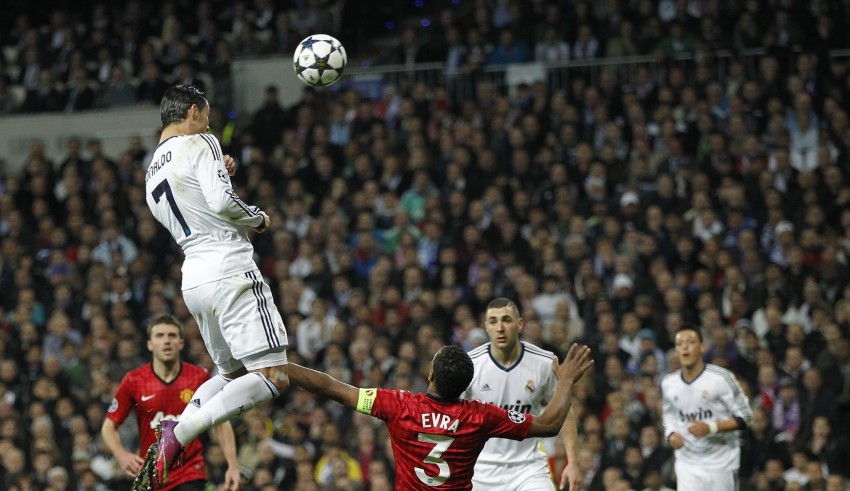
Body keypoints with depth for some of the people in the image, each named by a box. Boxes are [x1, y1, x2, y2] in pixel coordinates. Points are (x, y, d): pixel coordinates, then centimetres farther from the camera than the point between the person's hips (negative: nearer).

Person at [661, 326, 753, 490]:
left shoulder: (721, 378, -13)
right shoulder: (668, 383, 1)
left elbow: (745, 416, -10)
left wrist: (711, 428, -23)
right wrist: (671, 435, -4)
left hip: (721, 463, -2)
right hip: (688, 463, 2)